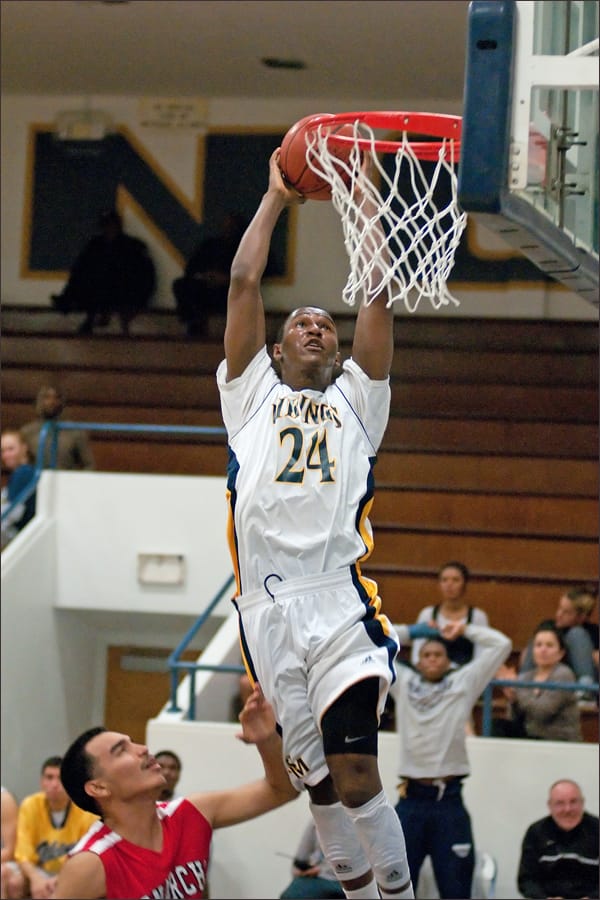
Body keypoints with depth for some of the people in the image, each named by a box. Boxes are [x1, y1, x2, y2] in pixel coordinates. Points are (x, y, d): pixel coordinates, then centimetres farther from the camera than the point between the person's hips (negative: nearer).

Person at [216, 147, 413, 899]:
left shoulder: (356, 397, 21)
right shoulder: (251, 392, 21)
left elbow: (380, 293, 12)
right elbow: (243, 282, 14)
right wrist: (276, 196, 19)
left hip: (340, 602, -1)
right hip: (268, 606, 1)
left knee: (355, 772, -14)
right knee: (316, 777, 5)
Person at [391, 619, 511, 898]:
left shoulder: (463, 684, 9)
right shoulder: (403, 684, 11)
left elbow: (501, 645, 6)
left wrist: (464, 630, 15)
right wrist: (413, 632, 16)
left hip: (449, 801, -1)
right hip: (411, 800, 1)